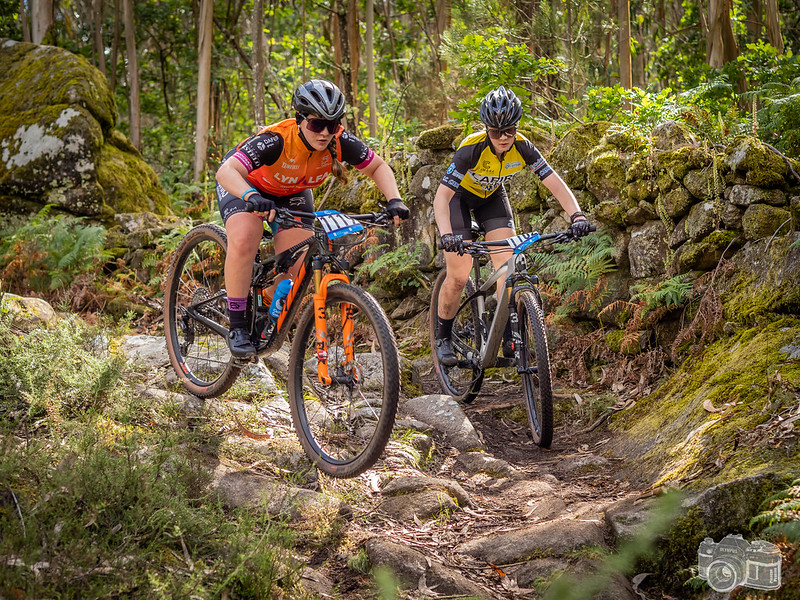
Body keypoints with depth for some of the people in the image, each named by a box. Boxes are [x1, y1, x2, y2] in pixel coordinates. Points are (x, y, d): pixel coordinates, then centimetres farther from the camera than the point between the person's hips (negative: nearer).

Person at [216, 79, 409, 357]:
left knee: (299, 265, -12)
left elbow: (379, 167, -11)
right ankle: (237, 327, -18)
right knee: (243, 240, -31)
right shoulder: (275, 141, -39)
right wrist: (252, 197, -68)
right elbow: (226, 172, -48)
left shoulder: (340, 142, -27)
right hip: (245, 183, -4)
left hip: (292, 192, 4)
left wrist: (394, 201, -28)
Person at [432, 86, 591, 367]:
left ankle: (509, 335, -8)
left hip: (491, 196, 4)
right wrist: (446, 234, -54)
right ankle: (443, 338, 10)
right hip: (459, 196, -4)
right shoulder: (472, 148, -35)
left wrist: (576, 214, -41)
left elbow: (555, 183, -24)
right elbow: (441, 196, -39)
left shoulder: (522, 147, -25)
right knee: (459, 275, -9)